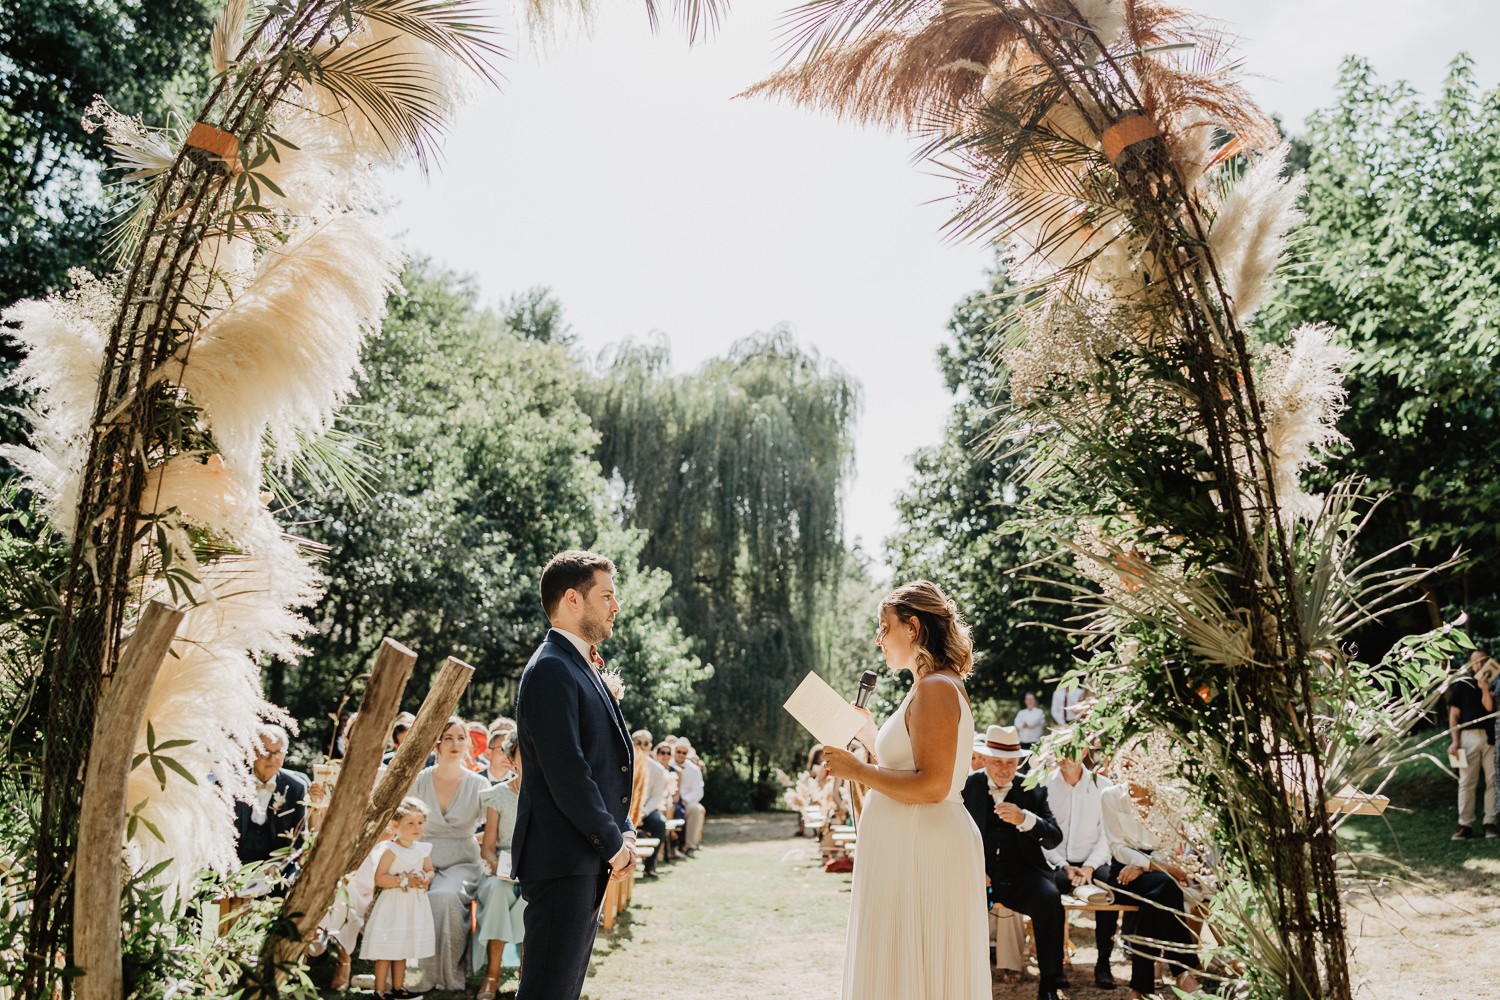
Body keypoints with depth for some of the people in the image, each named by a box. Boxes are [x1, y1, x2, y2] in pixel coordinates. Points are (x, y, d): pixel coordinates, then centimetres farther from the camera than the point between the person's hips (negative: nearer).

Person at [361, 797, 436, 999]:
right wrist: (405, 880, -22)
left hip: (414, 906, 6)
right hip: (393, 905, -6)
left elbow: (430, 871, 13)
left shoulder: (422, 850, 5)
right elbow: (379, 878, -19)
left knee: (402, 951, 16)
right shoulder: (390, 850, -14)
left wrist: (425, 880, -9)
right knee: (386, 950, -2)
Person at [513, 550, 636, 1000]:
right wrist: (614, 843, -12)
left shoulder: (583, 668, 17)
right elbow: (566, 773, -21)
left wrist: (623, 832, 8)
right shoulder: (551, 669, -15)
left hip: (588, 860, 10)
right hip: (562, 860, -10)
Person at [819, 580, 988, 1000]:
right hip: (909, 849, 10)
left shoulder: (935, 689, -16)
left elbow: (932, 786, -24)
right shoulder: (932, 687, 14)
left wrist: (859, 771, -16)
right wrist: (872, 740, 15)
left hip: (921, 851, -10)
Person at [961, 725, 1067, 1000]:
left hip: (1021, 875, 1)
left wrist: (1024, 819, -22)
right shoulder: (966, 787, 6)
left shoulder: (1033, 790, 8)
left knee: (1049, 898, -30)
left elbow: (1054, 839, -2)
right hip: (977, 873, -1)